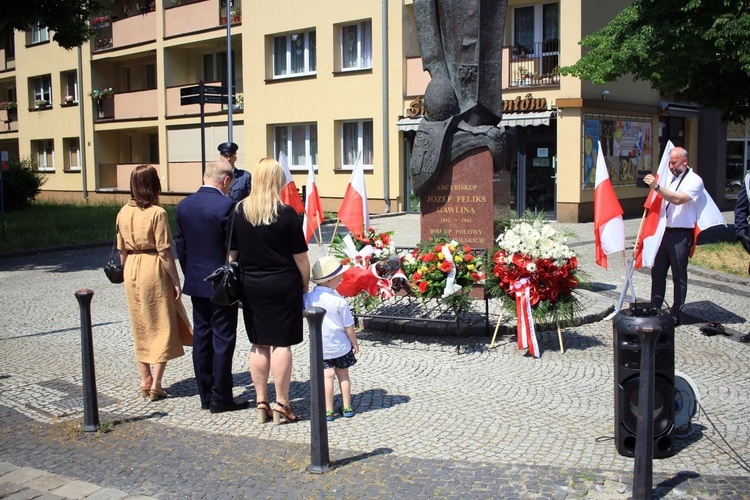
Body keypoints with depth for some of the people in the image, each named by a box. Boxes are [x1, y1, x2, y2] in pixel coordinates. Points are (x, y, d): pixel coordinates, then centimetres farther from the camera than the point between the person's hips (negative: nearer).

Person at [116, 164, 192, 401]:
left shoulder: (124, 212, 3)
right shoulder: (157, 213, -14)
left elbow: (122, 250, 8)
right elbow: (164, 252, -14)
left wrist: (127, 272, 18)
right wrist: (176, 281, -8)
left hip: (132, 269, 6)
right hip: (154, 269, -6)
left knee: (140, 327, 15)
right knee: (162, 326, 5)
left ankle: (145, 381, 22)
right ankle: (156, 384, 5)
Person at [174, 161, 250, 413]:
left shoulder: (184, 205, 4)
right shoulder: (226, 205, -17)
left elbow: (180, 243, 9)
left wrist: (189, 274, 17)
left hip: (195, 282, 7)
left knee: (201, 337, 12)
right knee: (223, 339, 1)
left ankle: (205, 396, 20)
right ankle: (221, 398, 6)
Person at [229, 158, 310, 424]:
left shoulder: (239, 211, 0)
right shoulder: (286, 213, -11)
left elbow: (231, 253, 5)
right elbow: (300, 256, -8)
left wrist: (239, 282, 15)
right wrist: (305, 283, 5)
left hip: (251, 286, 4)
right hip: (283, 285, -4)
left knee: (259, 344, 11)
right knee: (281, 343, 2)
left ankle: (261, 402, 18)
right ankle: (281, 403, 7)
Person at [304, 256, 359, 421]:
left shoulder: (308, 298, -9)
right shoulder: (339, 301, -15)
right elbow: (348, 326, -8)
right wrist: (354, 342, 5)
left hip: (320, 346, 1)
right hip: (340, 345, -1)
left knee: (327, 375, 5)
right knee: (343, 374, 13)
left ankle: (328, 411, 4)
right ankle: (347, 407, 20)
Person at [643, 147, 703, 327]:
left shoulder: (694, 180, -8)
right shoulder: (669, 176, 15)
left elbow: (678, 199, -25)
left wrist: (656, 186, -30)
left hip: (680, 234, -7)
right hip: (664, 231, 7)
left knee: (679, 276, 1)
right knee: (657, 273, 11)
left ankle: (676, 315, 8)